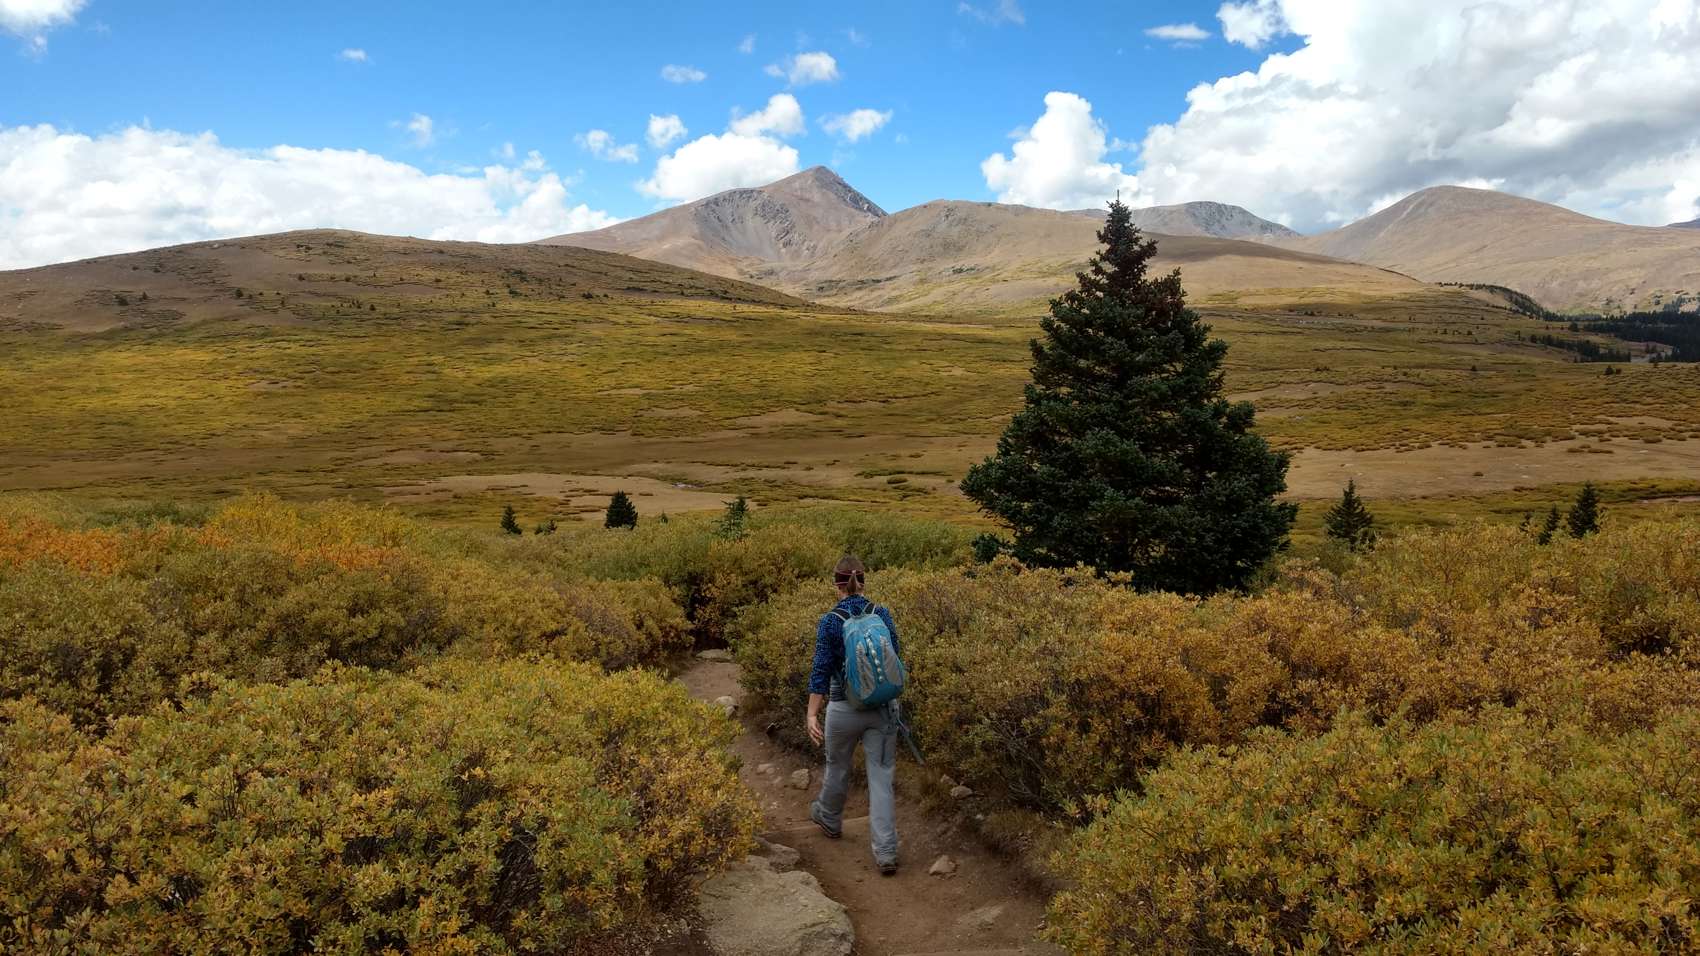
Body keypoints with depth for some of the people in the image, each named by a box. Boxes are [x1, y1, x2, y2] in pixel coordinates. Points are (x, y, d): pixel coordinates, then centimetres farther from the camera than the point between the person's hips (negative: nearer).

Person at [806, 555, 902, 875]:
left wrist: (812, 715, -15)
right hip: (883, 707, 2)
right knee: (880, 776, 4)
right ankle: (886, 852, -3)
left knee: (838, 767, 22)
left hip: (845, 708, -2)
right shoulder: (883, 615, -2)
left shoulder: (830, 622, -12)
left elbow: (821, 669, -15)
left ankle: (830, 820, 49)